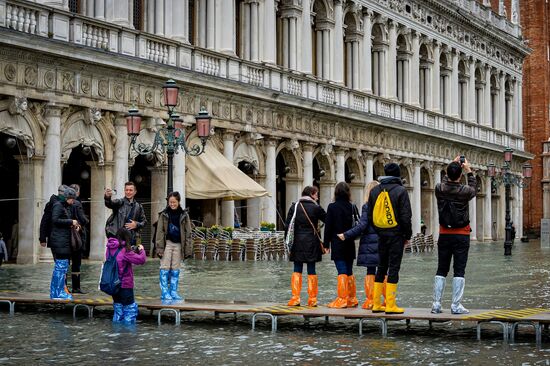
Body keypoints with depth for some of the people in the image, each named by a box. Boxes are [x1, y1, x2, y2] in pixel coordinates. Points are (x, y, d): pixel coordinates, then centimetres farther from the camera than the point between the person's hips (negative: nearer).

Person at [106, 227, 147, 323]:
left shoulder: (110, 249, 4)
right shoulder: (125, 250, -17)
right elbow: (141, 260, -19)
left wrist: (133, 251, 8)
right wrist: (141, 250, 0)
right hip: (125, 285, -7)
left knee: (118, 308, 17)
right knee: (130, 308, 1)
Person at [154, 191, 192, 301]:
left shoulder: (184, 215, 5)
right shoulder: (164, 214, 0)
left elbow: (188, 233, 6)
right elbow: (160, 232, -1)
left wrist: (188, 249, 0)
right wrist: (160, 248, -9)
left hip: (178, 245, 2)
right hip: (167, 243, -2)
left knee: (175, 269, 7)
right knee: (165, 268, -3)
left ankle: (173, 292, 12)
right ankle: (164, 292, 1)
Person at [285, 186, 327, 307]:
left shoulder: (294, 207, 3)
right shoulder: (316, 208, -3)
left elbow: (288, 225, 2)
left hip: (297, 242, 1)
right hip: (312, 242, -1)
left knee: (297, 270, 5)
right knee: (311, 271, 4)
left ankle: (295, 298, -1)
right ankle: (312, 299, 6)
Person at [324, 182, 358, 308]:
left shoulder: (332, 207, -8)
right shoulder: (352, 207, 1)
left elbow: (328, 226, -6)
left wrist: (326, 243, -1)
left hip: (337, 244, -4)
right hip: (350, 244, 4)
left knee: (342, 272, -6)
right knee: (349, 272, 12)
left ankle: (342, 299, -7)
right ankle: (352, 299, 16)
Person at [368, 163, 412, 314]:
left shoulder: (374, 191, 8)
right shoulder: (400, 191, -9)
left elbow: (370, 216, 11)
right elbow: (406, 216, -11)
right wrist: (408, 235, -1)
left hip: (381, 235, 5)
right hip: (396, 235, -5)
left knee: (381, 268, 12)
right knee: (393, 268, -3)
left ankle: (376, 304, 13)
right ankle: (390, 305, -4)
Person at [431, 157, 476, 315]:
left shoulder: (440, 189, -6)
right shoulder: (464, 191, -12)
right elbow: (474, 189, 13)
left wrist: (453, 166, 26)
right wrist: (469, 172, 22)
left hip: (444, 235, 3)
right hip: (461, 235, -3)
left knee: (441, 270, 9)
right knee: (459, 271, 0)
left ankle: (436, 304, 6)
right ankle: (456, 306, -2)